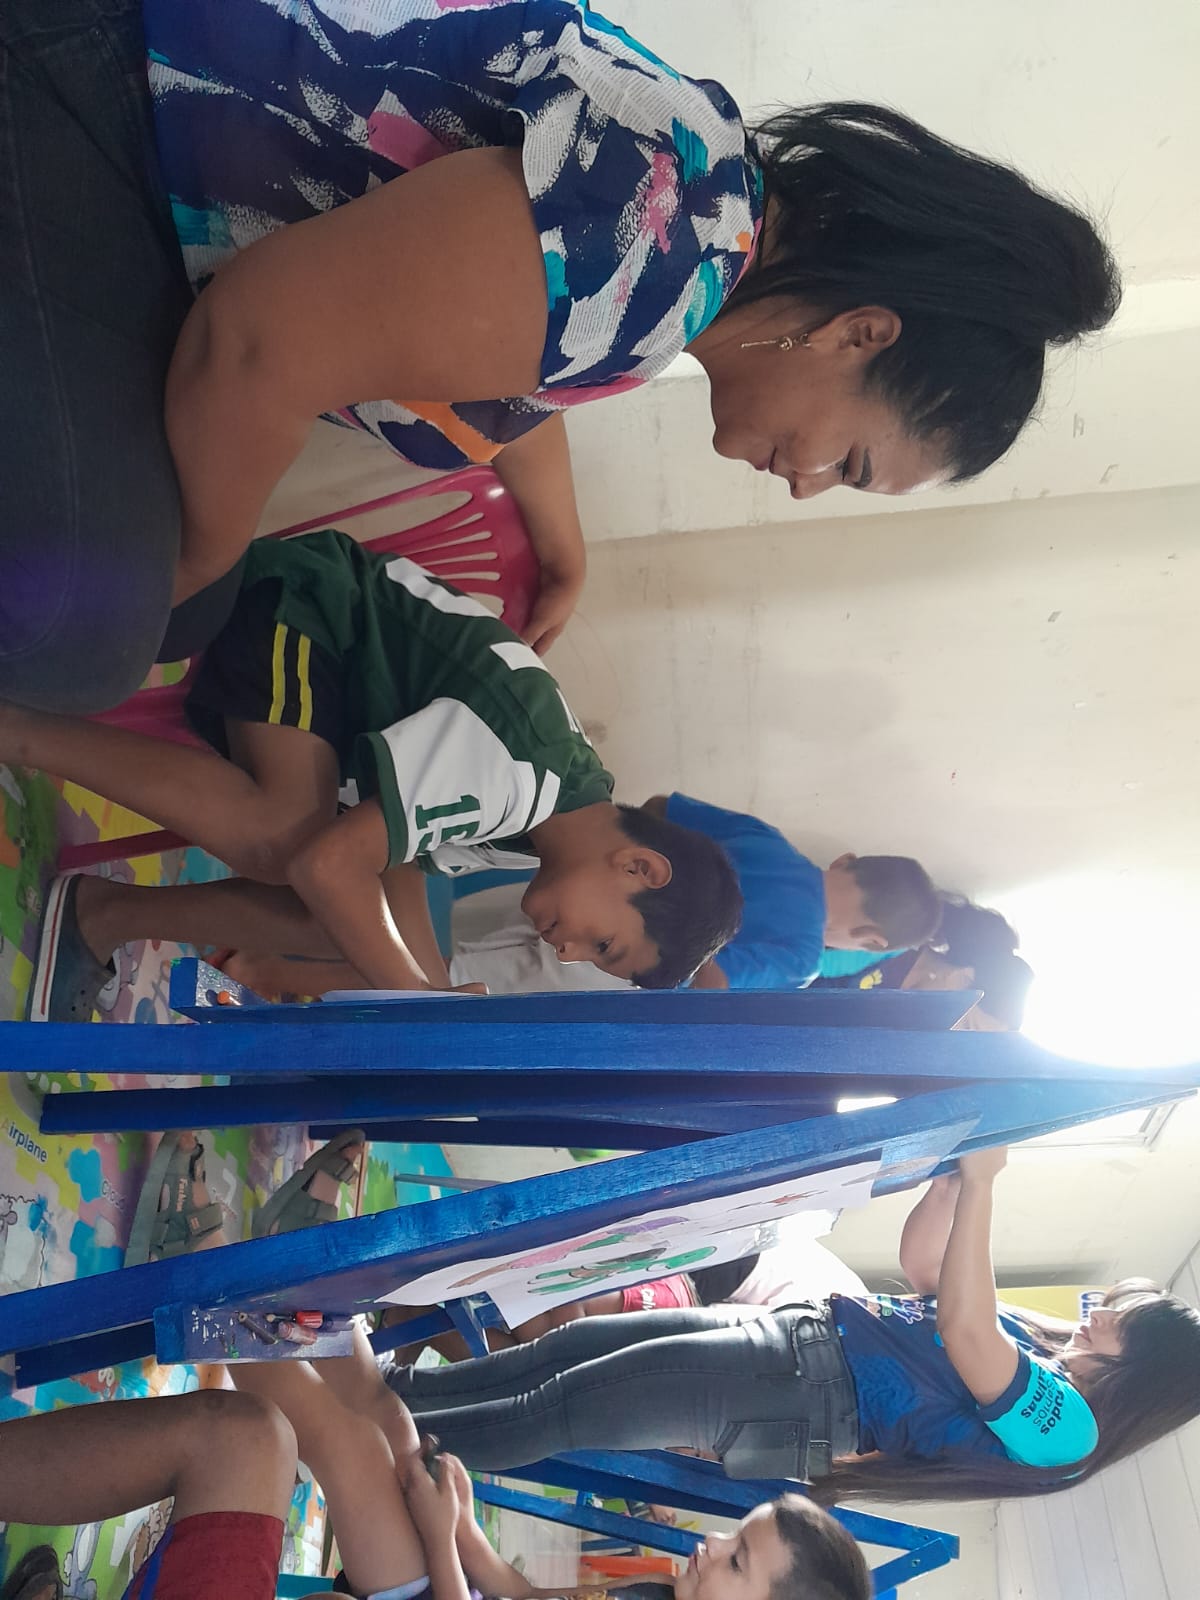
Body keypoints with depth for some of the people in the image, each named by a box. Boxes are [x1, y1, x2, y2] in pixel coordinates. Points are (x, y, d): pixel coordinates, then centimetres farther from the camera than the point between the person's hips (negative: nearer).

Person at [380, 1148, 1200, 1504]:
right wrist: (959, 1164, 0)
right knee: (569, 1347, 5)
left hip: (802, 1403, -8)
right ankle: (401, 1387, 17)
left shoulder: (1062, 1427, -15)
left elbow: (962, 1326, -31)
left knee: (565, 1410, -12)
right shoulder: (1046, 1340, 12)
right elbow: (924, 1266, 13)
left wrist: (981, 1182, -29)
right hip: (801, 1331, 8)